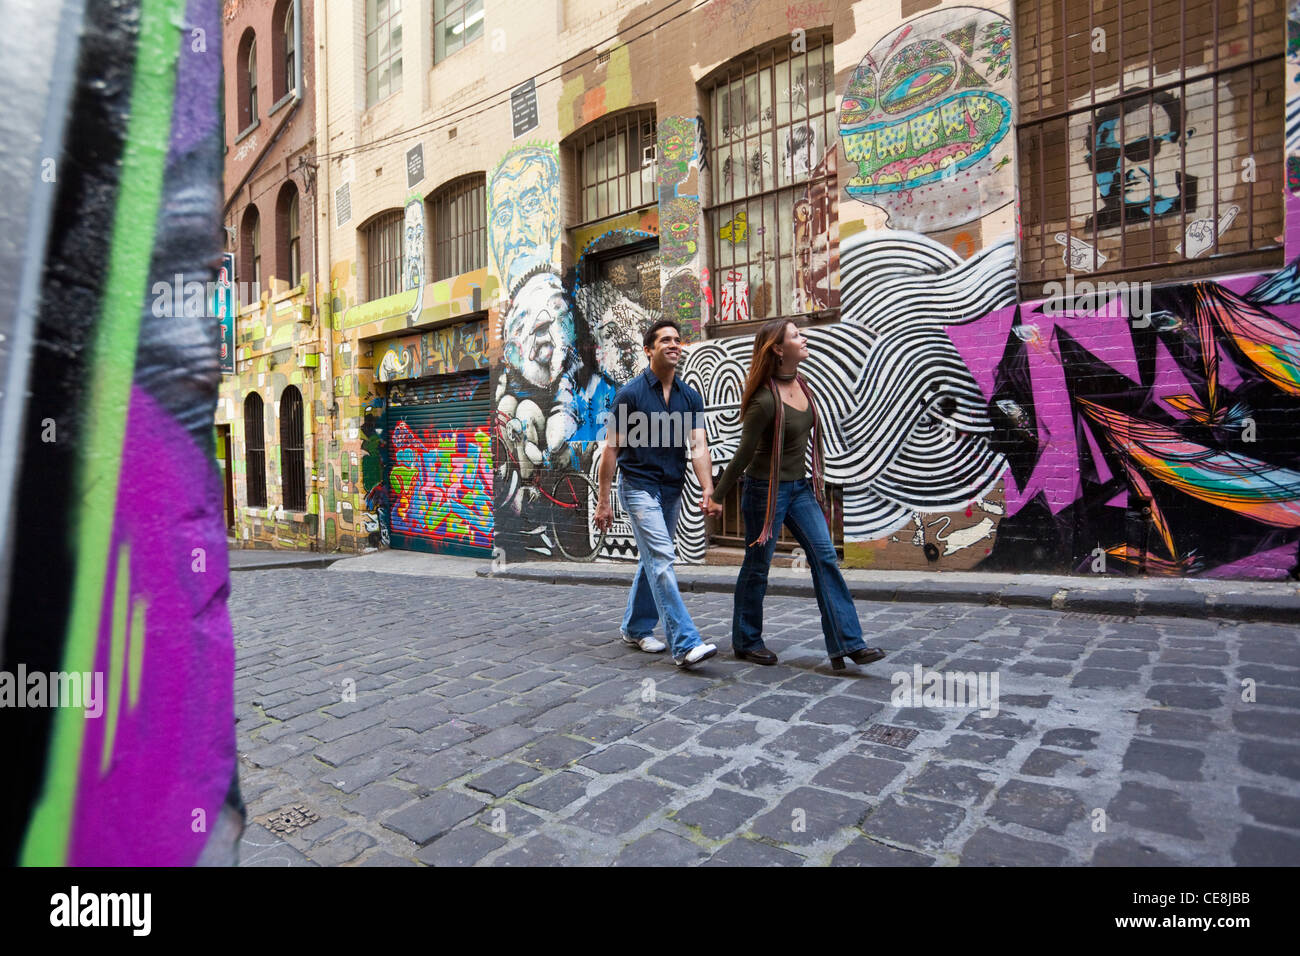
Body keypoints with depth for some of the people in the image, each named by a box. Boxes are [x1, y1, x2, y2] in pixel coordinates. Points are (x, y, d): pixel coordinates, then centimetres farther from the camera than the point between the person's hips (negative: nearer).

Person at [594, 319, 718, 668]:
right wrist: (603, 502, -6)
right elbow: (611, 449, -5)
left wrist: (708, 490, -21)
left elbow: (698, 446, -5)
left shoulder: (690, 396, 4)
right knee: (661, 560, -14)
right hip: (639, 487, -6)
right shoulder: (630, 393, -7)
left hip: (672, 491, 6)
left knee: (653, 561, 15)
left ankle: (636, 628, 31)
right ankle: (685, 644, -16)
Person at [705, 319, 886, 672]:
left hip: (799, 487, 8)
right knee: (757, 566, 5)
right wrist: (716, 496, -9)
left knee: (824, 556, -2)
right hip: (765, 487, -7)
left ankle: (847, 643, 0)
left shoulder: (802, 384, 4)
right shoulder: (765, 400, -21)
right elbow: (744, 455, -15)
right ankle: (745, 642, 23)